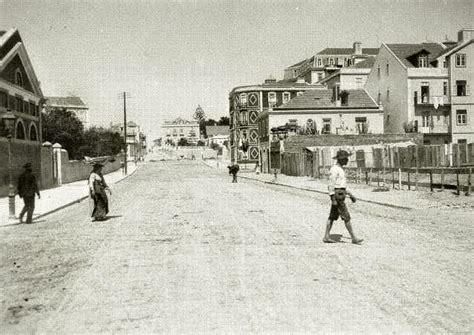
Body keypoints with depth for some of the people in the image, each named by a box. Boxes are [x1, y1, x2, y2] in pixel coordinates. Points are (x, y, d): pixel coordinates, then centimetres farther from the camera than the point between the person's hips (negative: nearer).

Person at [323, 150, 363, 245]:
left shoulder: (340, 169, 17)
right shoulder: (334, 169, -16)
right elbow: (331, 185, -18)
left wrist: (350, 194, 20)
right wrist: (333, 199, -21)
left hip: (340, 194, 10)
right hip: (337, 196, -10)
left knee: (332, 216, 10)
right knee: (346, 217, -6)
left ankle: (326, 237, 13)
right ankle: (353, 238, -1)